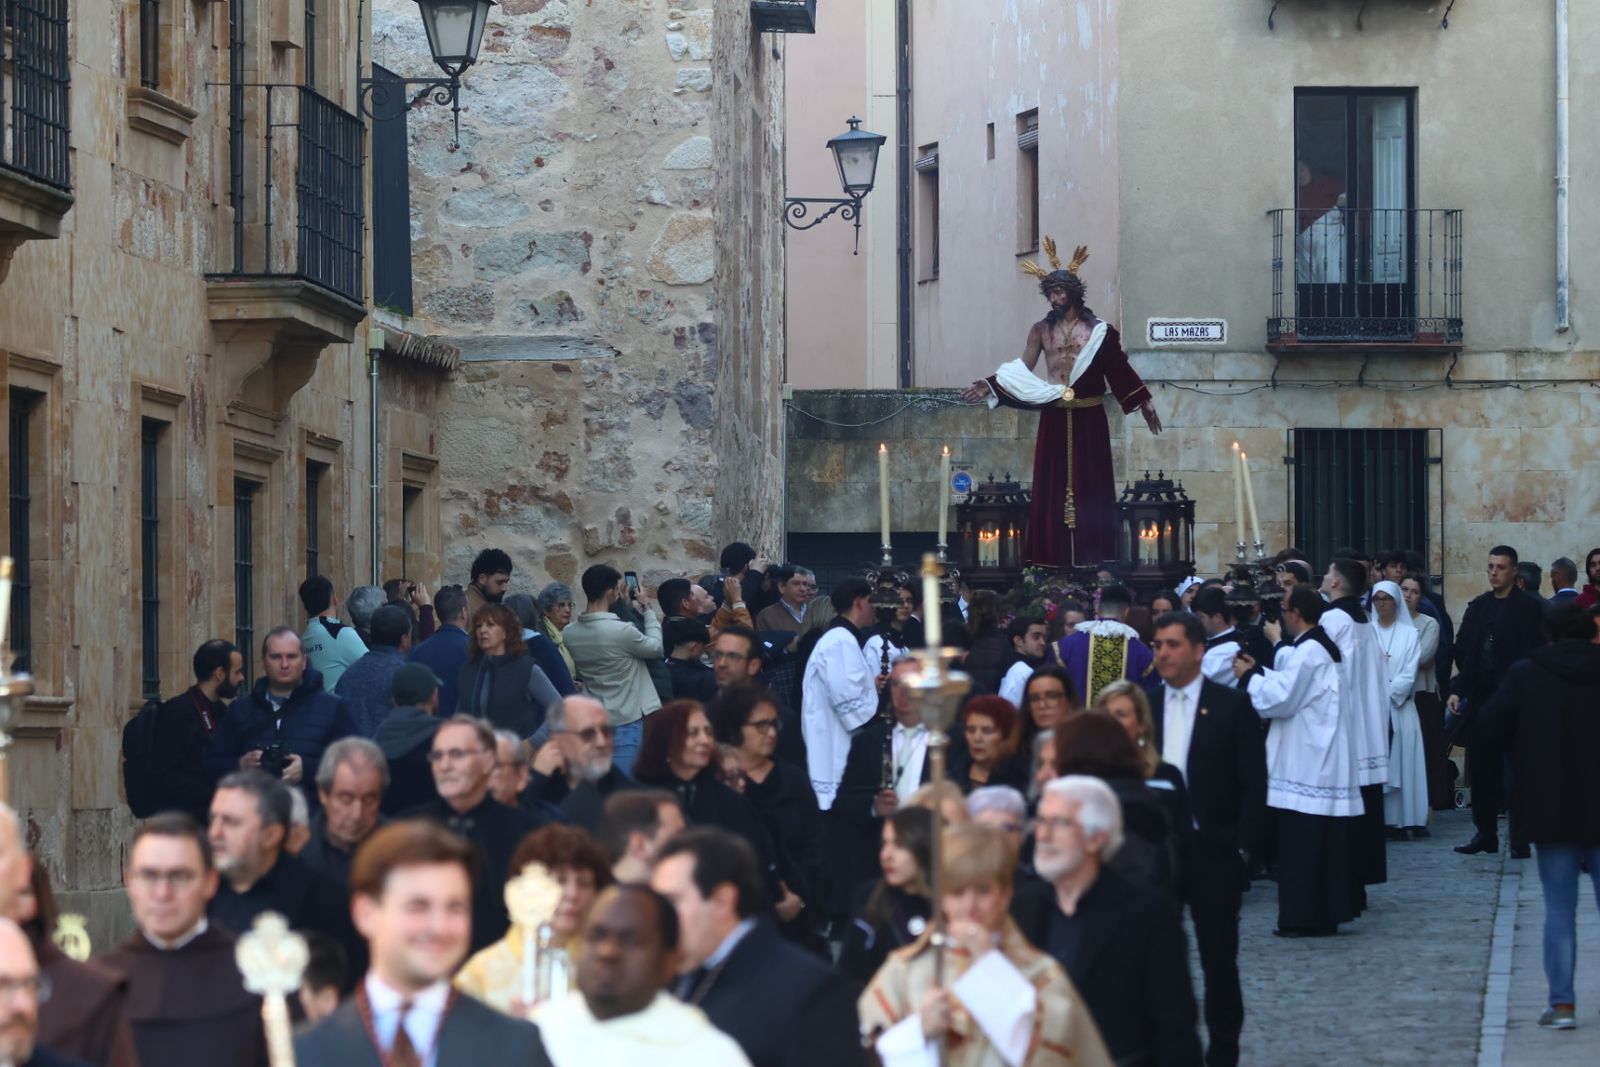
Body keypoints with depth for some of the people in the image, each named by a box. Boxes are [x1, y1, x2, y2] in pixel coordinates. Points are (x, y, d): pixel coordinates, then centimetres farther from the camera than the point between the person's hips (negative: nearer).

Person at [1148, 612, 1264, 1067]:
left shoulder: (1232, 706, -3)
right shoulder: (1145, 707, 6)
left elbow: (1253, 782, -4)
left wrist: (1242, 848, -9)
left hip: (1213, 853, -3)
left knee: (1219, 959, 3)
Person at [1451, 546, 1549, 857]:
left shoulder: (1528, 608, -5)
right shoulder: (1478, 606, 12)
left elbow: (1532, 656, -10)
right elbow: (1462, 652, 12)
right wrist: (1458, 689, 3)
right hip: (1479, 697, 6)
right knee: (1480, 770, 7)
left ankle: (1520, 840, 1)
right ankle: (1485, 833, 16)